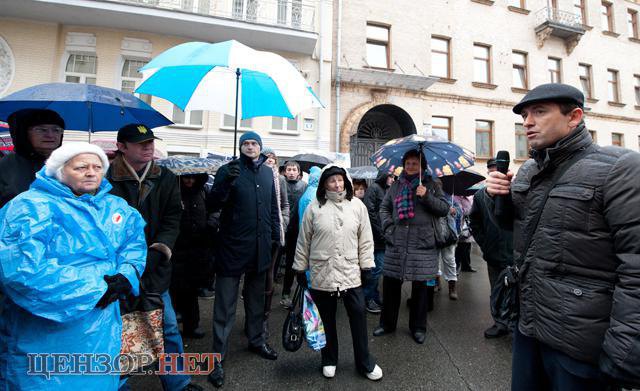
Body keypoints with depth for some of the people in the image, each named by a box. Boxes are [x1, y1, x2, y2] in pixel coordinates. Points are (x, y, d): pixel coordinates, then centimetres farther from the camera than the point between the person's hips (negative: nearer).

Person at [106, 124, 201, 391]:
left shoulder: (166, 178, 2)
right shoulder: (106, 179, -10)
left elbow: (172, 221, 1)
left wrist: (157, 252, -13)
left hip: (154, 270, 4)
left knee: (169, 329, 14)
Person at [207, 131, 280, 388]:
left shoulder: (267, 172, 9)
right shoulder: (228, 170, -4)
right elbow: (212, 206, -12)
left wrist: (276, 236, 11)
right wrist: (226, 182, -28)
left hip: (260, 248, 5)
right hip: (233, 247, -4)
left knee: (256, 298, 19)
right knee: (225, 305, 4)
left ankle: (256, 340, 38)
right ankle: (218, 357, 19)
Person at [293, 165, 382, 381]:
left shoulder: (357, 205, 1)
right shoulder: (314, 207, -4)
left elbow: (365, 239, 4)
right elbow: (303, 241, 2)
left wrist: (366, 266, 2)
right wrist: (300, 269, 4)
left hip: (351, 272, 1)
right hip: (322, 273, 0)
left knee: (359, 316, 6)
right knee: (327, 319, 14)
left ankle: (364, 362, 28)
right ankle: (329, 360, 36)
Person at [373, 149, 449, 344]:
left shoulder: (432, 185, 6)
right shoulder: (395, 186, 12)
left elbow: (444, 209, 1)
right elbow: (384, 208, 14)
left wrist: (427, 196, -14)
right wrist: (388, 226, -1)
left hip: (422, 244, -2)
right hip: (396, 244, 2)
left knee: (420, 287, 8)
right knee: (390, 284, 7)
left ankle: (418, 327, 27)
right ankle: (387, 323, 27)